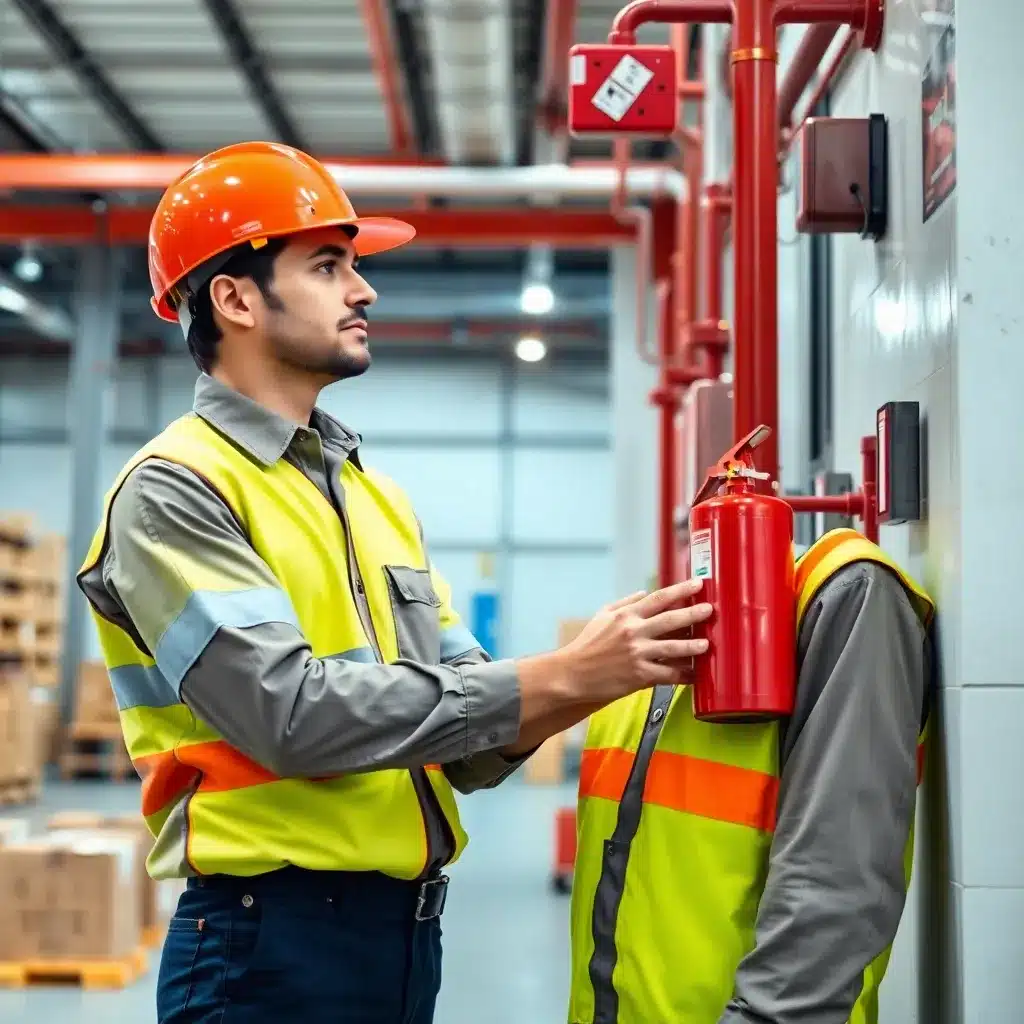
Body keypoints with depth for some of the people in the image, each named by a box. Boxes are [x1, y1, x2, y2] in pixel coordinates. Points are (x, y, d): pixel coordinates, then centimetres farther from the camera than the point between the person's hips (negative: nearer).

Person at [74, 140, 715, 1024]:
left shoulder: (373, 493, 12)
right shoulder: (174, 493, -10)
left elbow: (464, 744, 8)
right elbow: (293, 711, -22)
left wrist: (595, 676, -12)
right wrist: (561, 678, -21)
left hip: (409, 928, 7)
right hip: (270, 942, -7)